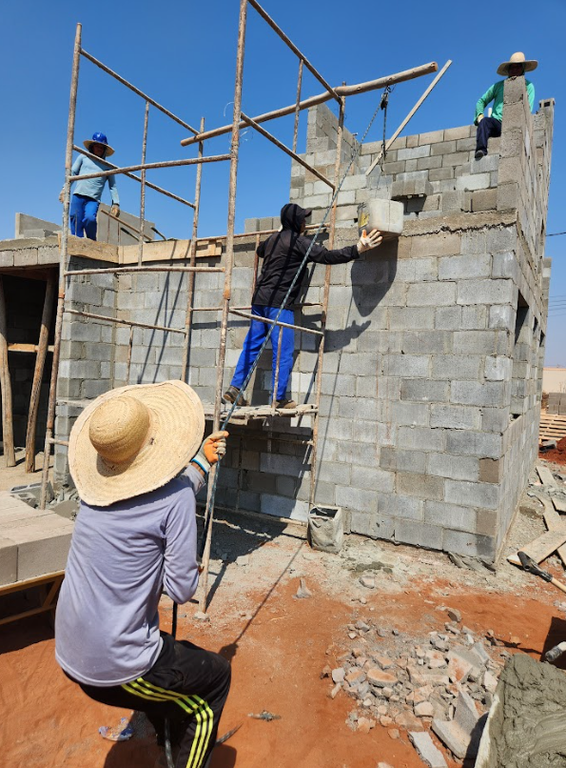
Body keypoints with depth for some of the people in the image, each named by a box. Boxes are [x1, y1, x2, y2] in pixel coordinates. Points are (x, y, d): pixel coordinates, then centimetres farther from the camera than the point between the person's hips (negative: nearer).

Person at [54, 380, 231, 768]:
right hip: (119, 669, -6)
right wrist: (195, 571, 2)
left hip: (71, 659, 7)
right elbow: (181, 590, -19)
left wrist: (203, 461, 25)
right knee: (217, 675, 18)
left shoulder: (99, 485, -2)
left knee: (183, 657, 32)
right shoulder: (177, 495, -22)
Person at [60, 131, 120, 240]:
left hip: (93, 199, -2)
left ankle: (92, 242, -7)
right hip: (78, 195, 2)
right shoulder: (83, 157, 18)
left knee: (90, 218, -28)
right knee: (76, 222, -6)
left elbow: (113, 186, 14)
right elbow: (72, 172, 18)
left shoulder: (107, 166, 17)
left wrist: (116, 203, 2)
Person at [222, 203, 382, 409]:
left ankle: (234, 390, 10)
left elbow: (260, 250, 41)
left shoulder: (273, 239, 18)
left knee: (252, 346, 11)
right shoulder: (299, 241, -7)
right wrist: (357, 249, -17)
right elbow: (326, 256, -15)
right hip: (278, 302, -8)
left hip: (259, 299, 8)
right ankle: (279, 398, 1)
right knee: (284, 352, -2)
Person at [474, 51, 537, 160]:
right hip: (496, 123, 1)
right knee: (484, 121, -33)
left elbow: (528, 110, 7)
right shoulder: (499, 85, 21)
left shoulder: (528, 86, 17)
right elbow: (482, 101, 22)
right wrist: (479, 115, 3)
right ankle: (481, 150, -52)